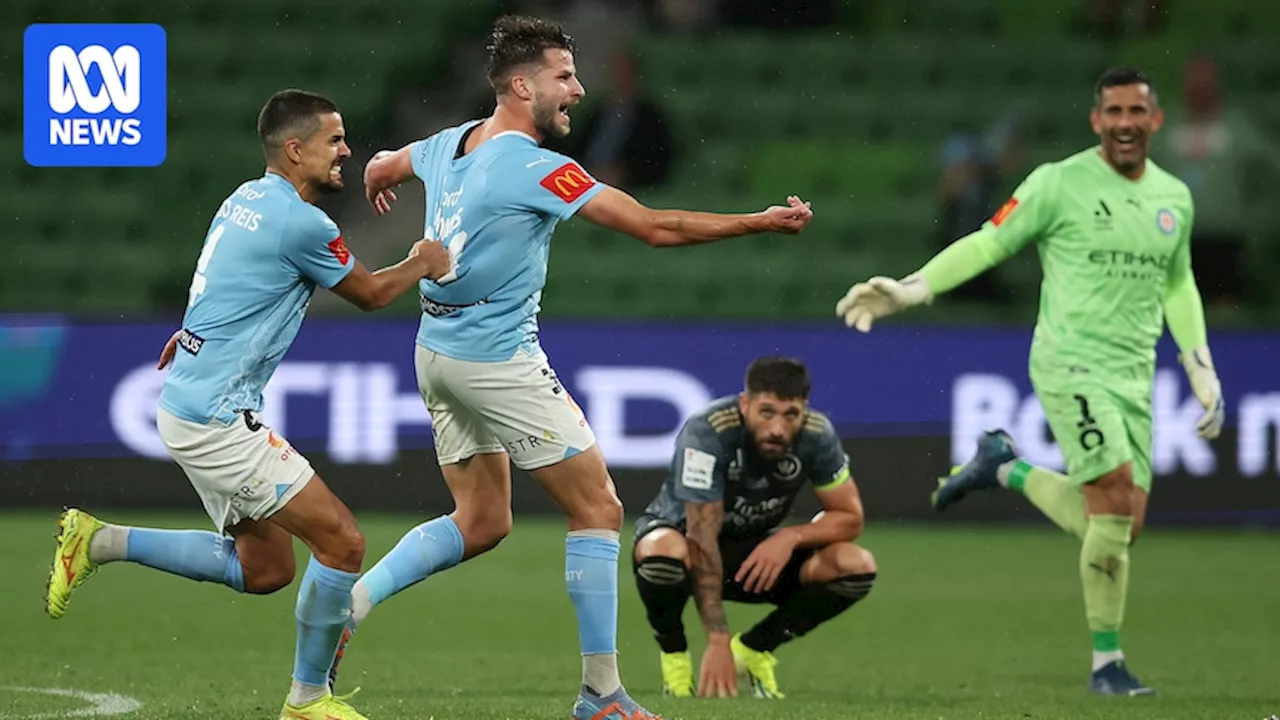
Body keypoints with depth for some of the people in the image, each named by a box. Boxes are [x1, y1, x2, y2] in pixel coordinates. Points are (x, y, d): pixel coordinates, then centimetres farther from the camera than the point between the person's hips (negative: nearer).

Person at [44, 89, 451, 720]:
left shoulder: (247, 198, 11)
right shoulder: (301, 223, -17)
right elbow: (369, 293, 0)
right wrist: (420, 265, 17)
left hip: (191, 402, 10)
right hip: (215, 416, -10)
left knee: (265, 568, 15)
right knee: (341, 542, -8)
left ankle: (99, 542, 15)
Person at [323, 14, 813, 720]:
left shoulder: (450, 144, 6)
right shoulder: (532, 167, -19)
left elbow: (381, 166, 29)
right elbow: (656, 227, -19)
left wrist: (379, 184, 55)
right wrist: (762, 221, -11)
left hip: (438, 356, 9)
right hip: (499, 362, -9)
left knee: (480, 523, 17)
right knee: (598, 510, 0)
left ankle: (347, 601, 5)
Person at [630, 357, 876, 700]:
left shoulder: (816, 435, -19)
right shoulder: (707, 433, -32)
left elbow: (849, 517, -9)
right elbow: (702, 538, -35)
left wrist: (790, 537, -30)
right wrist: (718, 642, -40)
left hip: (756, 553, 4)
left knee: (856, 567, -20)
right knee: (663, 553, -41)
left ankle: (752, 649, 0)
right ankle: (674, 655, -9)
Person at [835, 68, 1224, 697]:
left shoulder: (1174, 198, 11)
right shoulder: (1059, 184, -5)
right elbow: (988, 244, 0)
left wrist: (1203, 373, 19)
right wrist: (908, 290, -8)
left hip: (1134, 376, 6)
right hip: (1070, 362, -6)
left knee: (1118, 525, 1)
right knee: (1116, 502, -19)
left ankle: (1005, 470, 26)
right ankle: (1107, 663, -5)